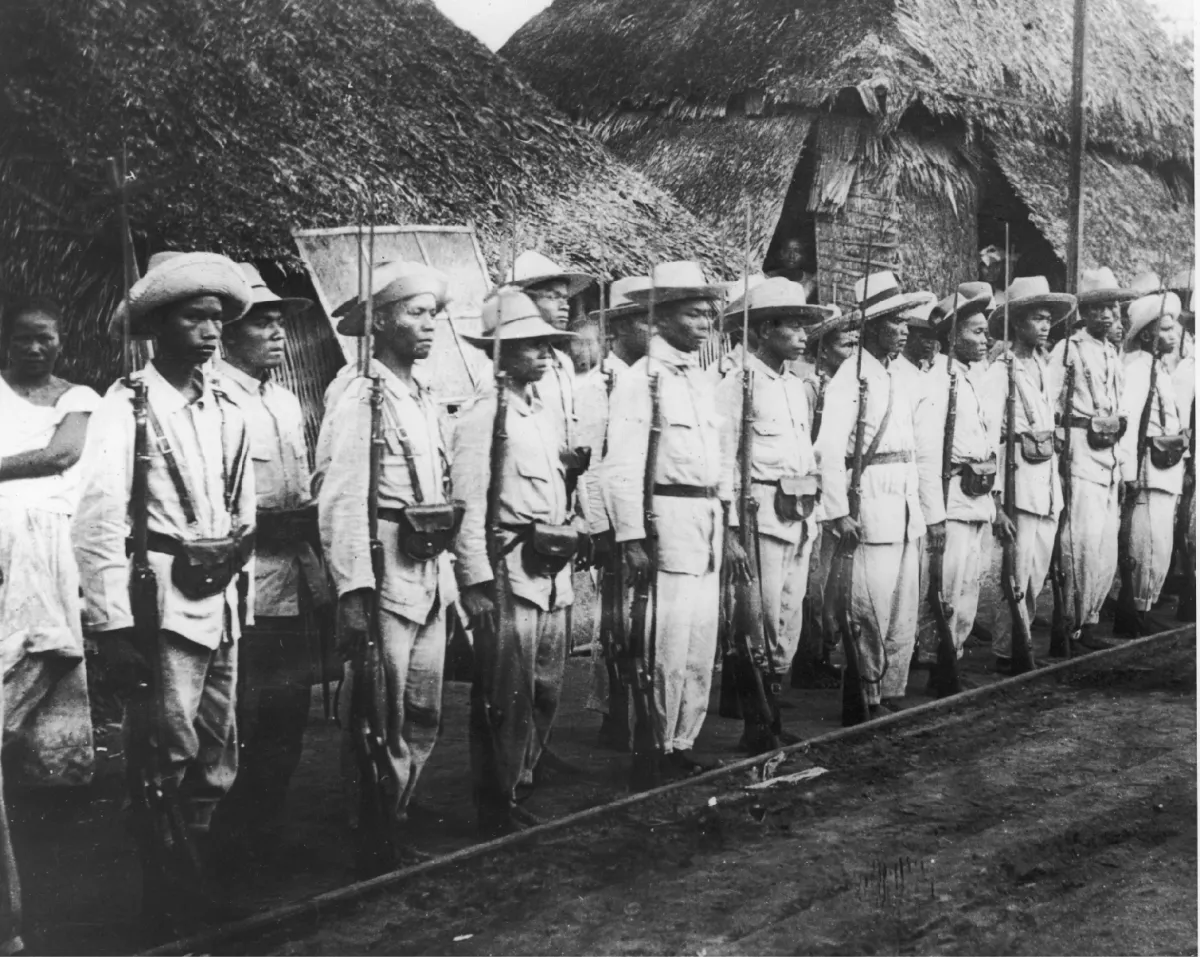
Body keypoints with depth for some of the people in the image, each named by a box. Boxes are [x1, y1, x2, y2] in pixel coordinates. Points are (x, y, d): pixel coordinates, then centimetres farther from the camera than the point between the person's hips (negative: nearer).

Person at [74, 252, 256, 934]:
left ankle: (195, 887, 30)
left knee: (217, 763, 14)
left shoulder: (228, 410, 10)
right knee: (167, 758, 0)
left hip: (221, 605, 7)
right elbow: (99, 522, -13)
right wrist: (114, 624, -17)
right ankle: (167, 903, 17)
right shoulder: (127, 407, -9)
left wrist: (240, 594, 15)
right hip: (162, 606, -6)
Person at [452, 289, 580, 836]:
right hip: (507, 572, -8)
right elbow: (468, 508, -13)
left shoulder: (547, 416, 15)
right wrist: (477, 582, -16)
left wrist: (570, 534, 13)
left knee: (545, 692, 14)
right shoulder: (481, 419, -9)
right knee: (505, 698, -1)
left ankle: (523, 780, 29)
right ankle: (495, 808, 10)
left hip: (553, 574, 8)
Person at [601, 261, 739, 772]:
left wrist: (726, 530, 19)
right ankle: (659, 746, 10)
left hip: (708, 521, 8)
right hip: (668, 520, -8)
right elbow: (620, 468, -14)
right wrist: (633, 540, -18)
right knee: (671, 643, -4)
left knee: (702, 643, 12)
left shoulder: (702, 381, 16)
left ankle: (683, 741, 24)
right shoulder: (640, 380, -9)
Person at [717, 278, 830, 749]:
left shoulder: (796, 385, 15)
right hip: (761, 515, -7)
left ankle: (772, 718, 21)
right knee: (762, 622, -4)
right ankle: (754, 728, 6)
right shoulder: (737, 384, -8)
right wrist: (732, 525, -15)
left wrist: (811, 514, 15)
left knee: (788, 623, 11)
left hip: (799, 517, 8)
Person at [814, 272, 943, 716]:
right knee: (873, 608, -7)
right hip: (870, 500, -7)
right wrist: (837, 512, -21)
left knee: (906, 611, 10)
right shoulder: (850, 377, -7)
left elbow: (927, 449, 17)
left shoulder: (910, 378, 14)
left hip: (909, 503, 7)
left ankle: (893, 696, 20)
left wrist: (934, 511, 15)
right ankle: (869, 696, 8)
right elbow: (830, 449, -14)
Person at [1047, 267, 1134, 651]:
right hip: (1080, 455, -7)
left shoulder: (1113, 354, 19)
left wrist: (1118, 424, 11)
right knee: (1085, 544, -12)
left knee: (1107, 551, 7)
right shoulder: (1066, 350, -5)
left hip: (1110, 457, 8)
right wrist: (1090, 425, -11)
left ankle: (1088, 620, 18)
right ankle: (1073, 626, -2)